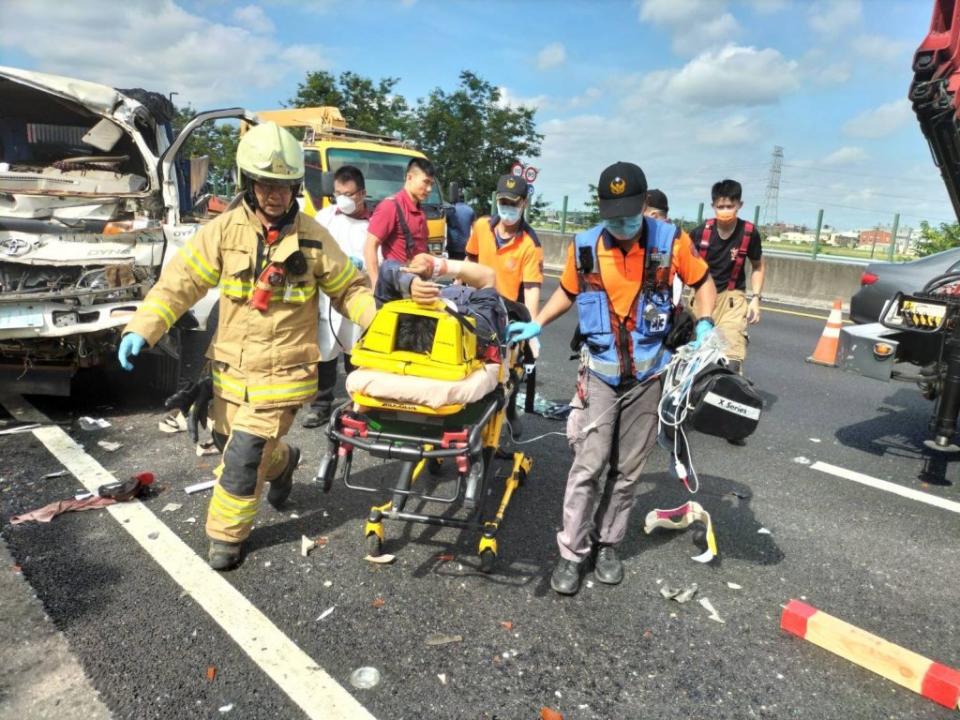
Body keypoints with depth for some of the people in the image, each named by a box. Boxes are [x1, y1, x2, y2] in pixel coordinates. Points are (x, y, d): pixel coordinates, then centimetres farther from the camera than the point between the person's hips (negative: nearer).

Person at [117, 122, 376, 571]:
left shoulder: (313, 239, -7)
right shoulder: (224, 231, -4)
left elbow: (349, 289, 2)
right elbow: (180, 281, -4)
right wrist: (141, 329, -15)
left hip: (283, 374, -3)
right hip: (231, 369, 3)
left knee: (243, 455, -6)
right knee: (242, 446, 18)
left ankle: (226, 535, 17)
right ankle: (282, 462, 52)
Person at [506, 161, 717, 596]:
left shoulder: (670, 241, -7)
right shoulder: (584, 247, -5)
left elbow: (703, 282, 7)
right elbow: (568, 291, 12)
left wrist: (704, 325, -9)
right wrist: (536, 325, 1)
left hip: (648, 374, 1)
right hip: (600, 372, 0)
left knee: (628, 469, 10)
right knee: (589, 464, -5)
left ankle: (608, 544, 28)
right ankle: (573, 552, 9)